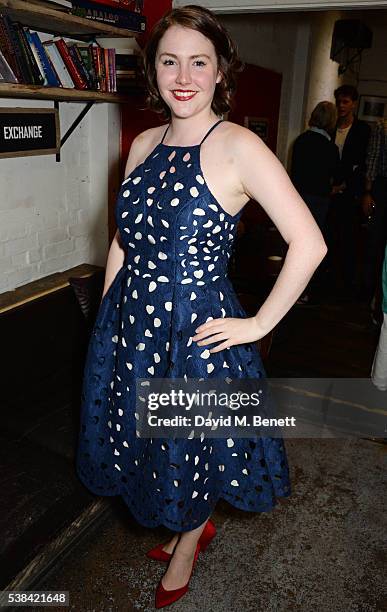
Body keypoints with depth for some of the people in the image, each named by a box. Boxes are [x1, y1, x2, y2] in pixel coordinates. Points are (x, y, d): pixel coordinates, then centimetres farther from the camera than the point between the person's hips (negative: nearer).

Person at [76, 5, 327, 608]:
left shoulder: (238, 147, -14)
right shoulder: (144, 143, 5)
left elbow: (309, 244, -19)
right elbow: (122, 241, 12)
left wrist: (259, 324, -14)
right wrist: (107, 315, 10)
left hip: (196, 327, -6)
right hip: (130, 323, 6)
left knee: (190, 449, 15)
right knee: (143, 439, 21)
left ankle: (186, 549, 49)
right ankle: (190, 527, 53)